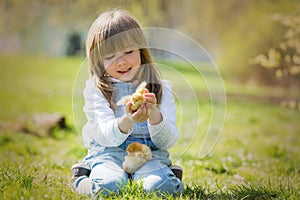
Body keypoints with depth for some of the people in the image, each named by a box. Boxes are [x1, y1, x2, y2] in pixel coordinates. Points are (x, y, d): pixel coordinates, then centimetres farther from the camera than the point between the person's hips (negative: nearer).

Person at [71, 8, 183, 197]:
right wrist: (128, 121, -33)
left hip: (149, 154, 0)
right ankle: (81, 182, 2)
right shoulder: (96, 89, 2)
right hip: (108, 154, 0)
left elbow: (167, 142, 0)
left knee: (159, 185, -32)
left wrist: (154, 115, -21)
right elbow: (106, 137, -11)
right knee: (108, 185, -32)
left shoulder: (161, 89, 7)